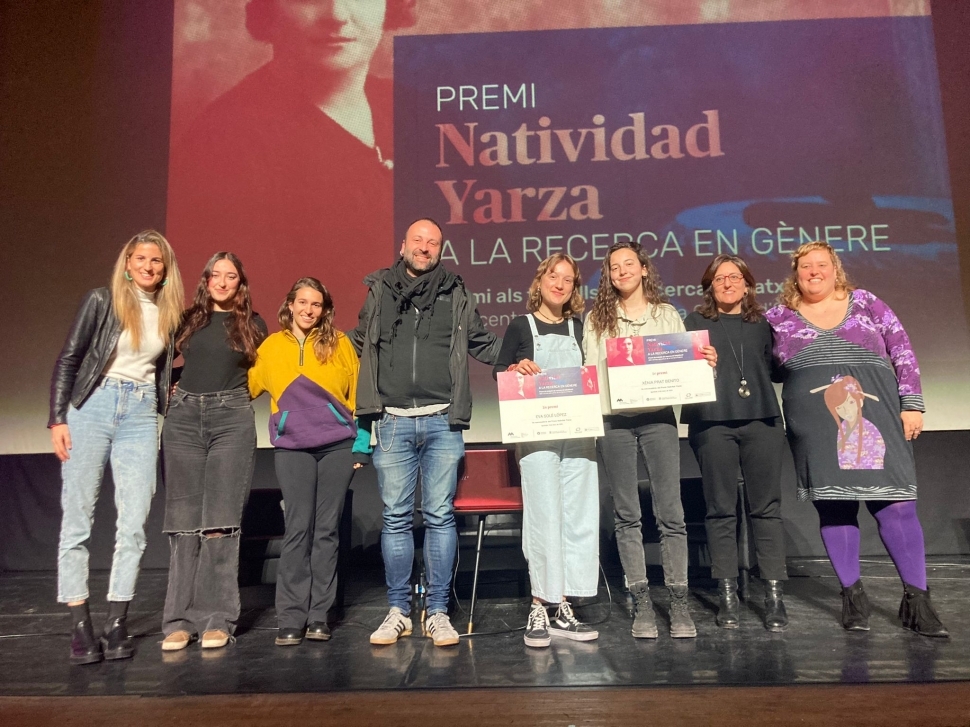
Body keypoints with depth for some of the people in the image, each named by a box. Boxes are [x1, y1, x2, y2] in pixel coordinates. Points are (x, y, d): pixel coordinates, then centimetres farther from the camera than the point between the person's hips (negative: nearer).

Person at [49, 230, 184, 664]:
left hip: (141, 417, 3)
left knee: (134, 523, -1)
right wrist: (58, 419, -6)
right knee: (77, 518, -2)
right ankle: (81, 628, 5)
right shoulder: (101, 301, 1)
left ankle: (117, 625, 7)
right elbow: (68, 360, -1)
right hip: (92, 408, -3)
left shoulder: (170, 314, 11)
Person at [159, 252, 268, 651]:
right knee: (184, 521, 0)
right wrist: (174, 388, 7)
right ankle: (181, 619, 6)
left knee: (220, 522, -5)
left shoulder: (252, 324, 10)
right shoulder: (188, 319, 12)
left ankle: (217, 619, 1)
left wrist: (234, 395, 9)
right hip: (184, 417, 2)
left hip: (232, 420, -1)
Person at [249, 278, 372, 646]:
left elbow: (357, 392, 8)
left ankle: (318, 616, 10)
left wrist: (362, 441, 3)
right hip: (292, 447, 0)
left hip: (338, 445, 0)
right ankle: (291, 618, 4)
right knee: (298, 528, -4)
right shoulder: (271, 346, 10)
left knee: (327, 529, 2)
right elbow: (245, 385, 18)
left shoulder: (338, 343, 7)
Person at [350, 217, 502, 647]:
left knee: (440, 516, 2)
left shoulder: (455, 294, 12)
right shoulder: (379, 291, 13)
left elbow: (485, 345, 16)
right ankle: (398, 611, 17)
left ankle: (438, 611, 12)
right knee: (396, 518, 5)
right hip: (393, 422, 1)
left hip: (442, 422, 0)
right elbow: (357, 344, 23)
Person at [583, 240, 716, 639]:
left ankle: (679, 603, 6)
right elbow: (589, 369, 8)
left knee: (670, 512, -3)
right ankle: (642, 604, 12)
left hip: (658, 417, 0)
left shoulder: (667, 314, 13)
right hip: (613, 421, 0)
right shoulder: (597, 319, 12)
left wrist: (706, 362, -9)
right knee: (627, 515, 3)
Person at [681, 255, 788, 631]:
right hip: (712, 422, -1)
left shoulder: (762, 324, 17)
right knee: (721, 509, 2)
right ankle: (727, 595, 10)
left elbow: (775, 369, 19)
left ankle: (774, 594, 8)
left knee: (767, 507, 1)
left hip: (761, 420, 2)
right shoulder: (695, 323, 12)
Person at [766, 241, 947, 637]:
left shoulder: (867, 303, 10)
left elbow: (903, 353, 8)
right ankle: (853, 596, 14)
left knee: (897, 505, -3)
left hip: (876, 418, 0)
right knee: (834, 508, 1)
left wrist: (911, 404, 1)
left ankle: (917, 599, 9)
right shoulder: (779, 317, 9)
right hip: (817, 427, 0)